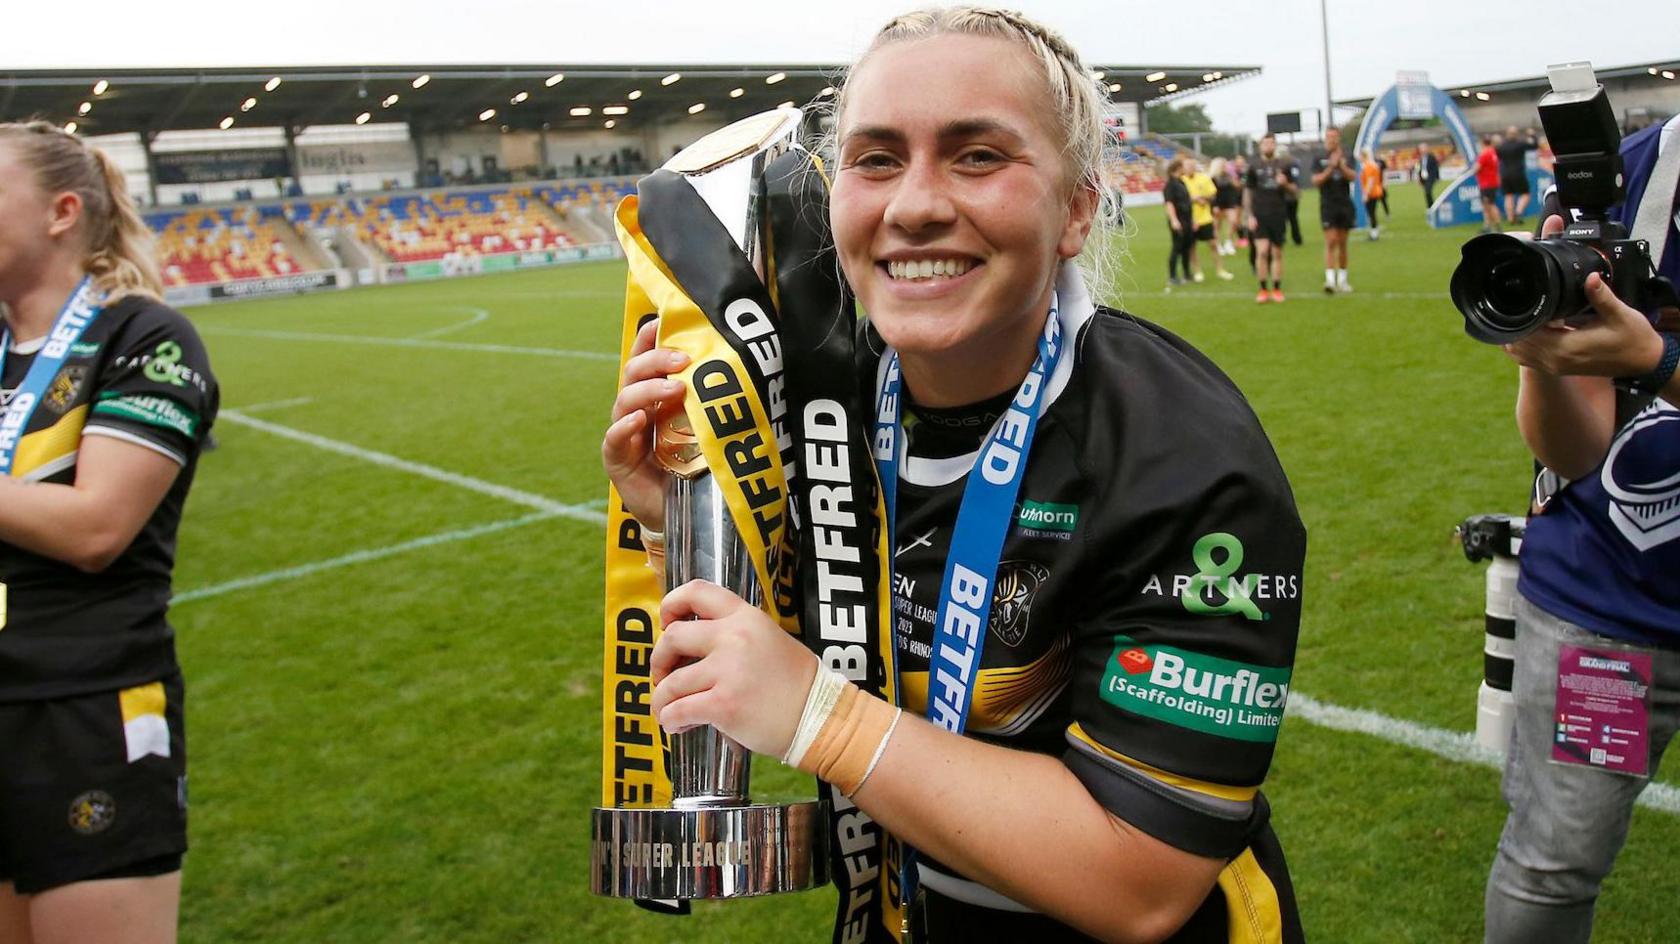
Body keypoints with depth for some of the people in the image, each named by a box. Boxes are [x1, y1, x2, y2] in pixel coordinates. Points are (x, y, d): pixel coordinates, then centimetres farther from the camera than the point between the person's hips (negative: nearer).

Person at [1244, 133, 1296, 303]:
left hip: (1278, 215, 1)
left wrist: (1285, 184, -13)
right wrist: (1249, 216, -3)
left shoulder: (1283, 165, 6)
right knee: (1262, 251, -11)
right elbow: (1247, 192, 5)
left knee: (1277, 253, 5)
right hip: (1259, 215, -1)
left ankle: (1277, 290, 14)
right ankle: (1263, 290, -2)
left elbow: (1294, 190, 9)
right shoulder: (1254, 166, 4)